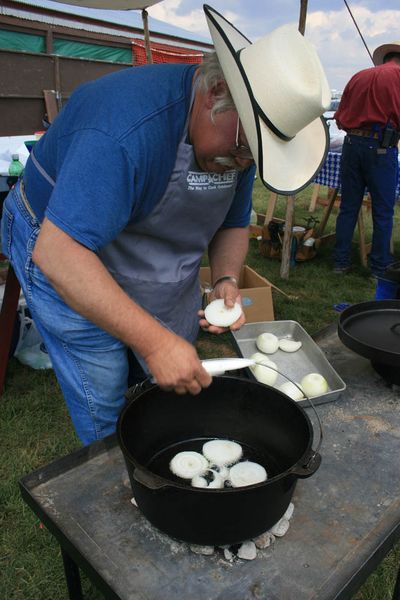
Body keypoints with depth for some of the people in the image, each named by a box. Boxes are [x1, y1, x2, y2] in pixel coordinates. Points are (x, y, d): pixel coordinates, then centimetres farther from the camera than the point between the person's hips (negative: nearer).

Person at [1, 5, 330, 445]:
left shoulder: (240, 132, -9)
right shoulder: (127, 124, -36)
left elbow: (233, 224, 3)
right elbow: (59, 253, -41)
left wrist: (226, 280, -17)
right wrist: (155, 342, -42)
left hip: (167, 274, 7)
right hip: (70, 263, -6)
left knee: (182, 389, 16)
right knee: (106, 417, -1)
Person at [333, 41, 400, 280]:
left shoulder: (359, 76, 14)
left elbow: (340, 118, 11)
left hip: (352, 143, 5)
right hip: (380, 146, -5)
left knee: (348, 207, 11)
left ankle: (341, 262, 16)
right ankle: (380, 267, 11)